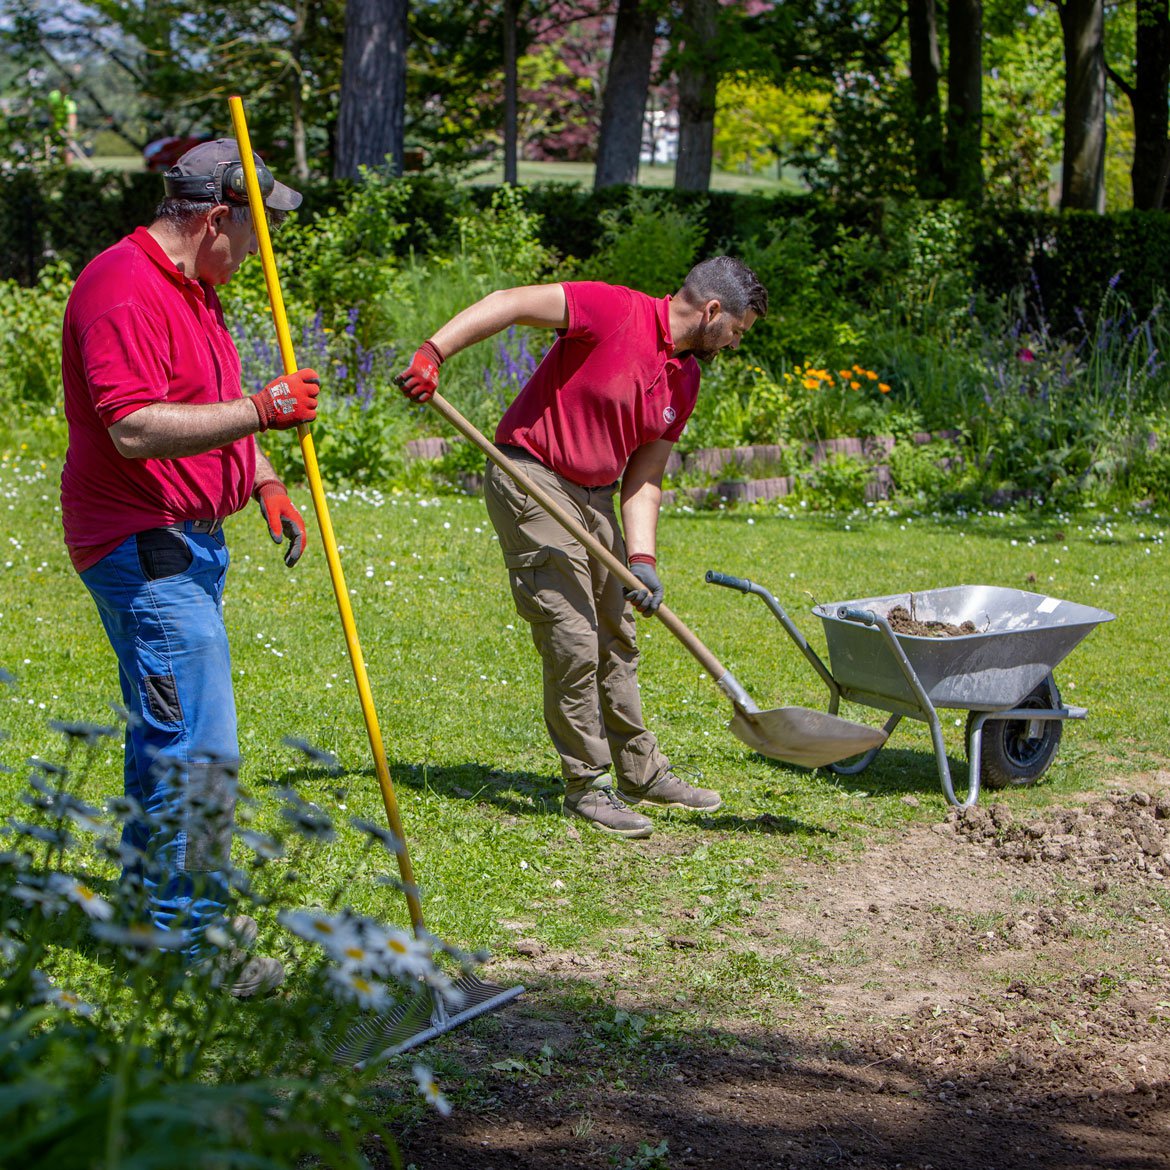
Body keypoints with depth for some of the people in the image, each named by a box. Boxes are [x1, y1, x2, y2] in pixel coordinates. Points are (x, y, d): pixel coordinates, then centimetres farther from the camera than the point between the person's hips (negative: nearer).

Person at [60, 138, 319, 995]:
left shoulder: (192, 289, 16)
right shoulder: (124, 290, -18)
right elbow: (135, 429, -28)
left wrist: (265, 482, 15)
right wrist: (259, 412, -32)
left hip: (188, 541, 11)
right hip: (144, 547, -11)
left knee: (165, 735, 18)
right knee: (200, 753, -12)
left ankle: (152, 910, 30)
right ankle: (191, 943, -6)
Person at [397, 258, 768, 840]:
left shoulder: (685, 380, 6)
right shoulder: (614, 311, -17)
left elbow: (643, 477, 6)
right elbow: (510, 303, -22)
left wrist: (641, 558, -6)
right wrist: (431, 354, -31)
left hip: (596, 497, 9)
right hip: (533, 483, -9)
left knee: (616, 639, 16)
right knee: (573, 642, -9)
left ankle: (641, 773, 29)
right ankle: (587, 785, 3)